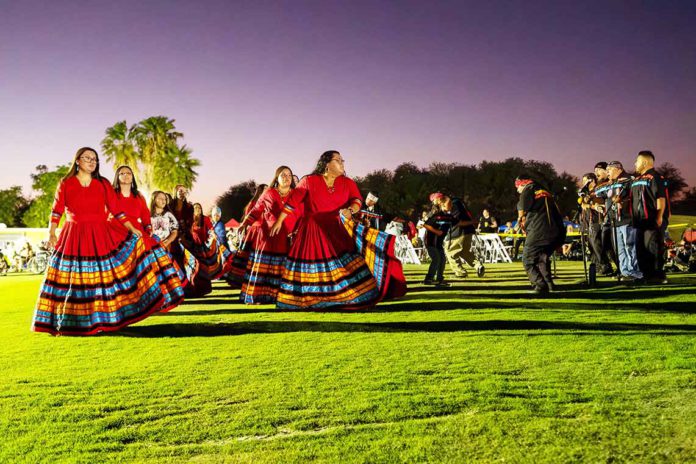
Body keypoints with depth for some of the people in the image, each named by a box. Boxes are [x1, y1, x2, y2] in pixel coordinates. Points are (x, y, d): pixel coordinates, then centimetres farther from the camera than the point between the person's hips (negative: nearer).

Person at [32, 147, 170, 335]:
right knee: (73, 281, 1)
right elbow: (57, 211, 1)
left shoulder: (104, 184, 6)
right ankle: (68, 323, 10)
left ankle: (100, 319, 10)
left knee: (103, 277, 0)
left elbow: (116, 210, 4)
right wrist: (52, 233, -11)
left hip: (101, 237, 1)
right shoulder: (65, 184, 4)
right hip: (74, 238, -1)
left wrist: (133, 229, -3)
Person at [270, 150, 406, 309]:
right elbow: (292, 201, 2)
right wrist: (279, 221, 3)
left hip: (339, 230, 2)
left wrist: (350, 210, -31)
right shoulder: (309, 181, -1)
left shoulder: (348, 183, 6)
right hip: (313, 232, -2)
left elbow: (357, 200, -8)